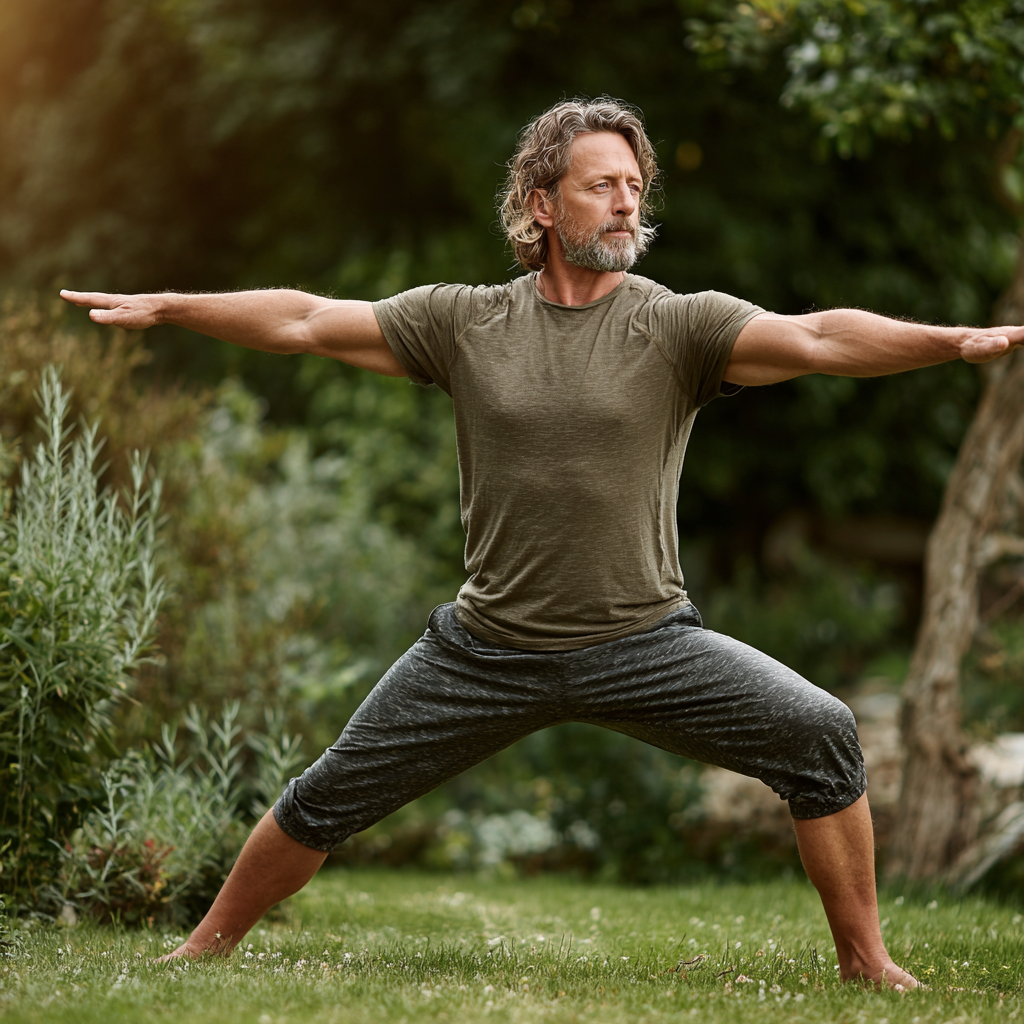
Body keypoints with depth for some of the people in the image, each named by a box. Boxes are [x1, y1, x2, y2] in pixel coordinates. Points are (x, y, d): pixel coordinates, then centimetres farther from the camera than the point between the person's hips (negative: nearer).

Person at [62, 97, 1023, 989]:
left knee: (818, 734, -19)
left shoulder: (678, 325, -6)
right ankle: (207, 946, 32)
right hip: (488, 650, 1)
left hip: (644, 639, -1)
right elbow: (304, 321, 3)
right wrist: (164, 308, 1)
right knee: (329, 799, 7)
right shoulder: (466, 321, 0)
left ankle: (864, 960, -2)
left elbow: (817, 337, -21)